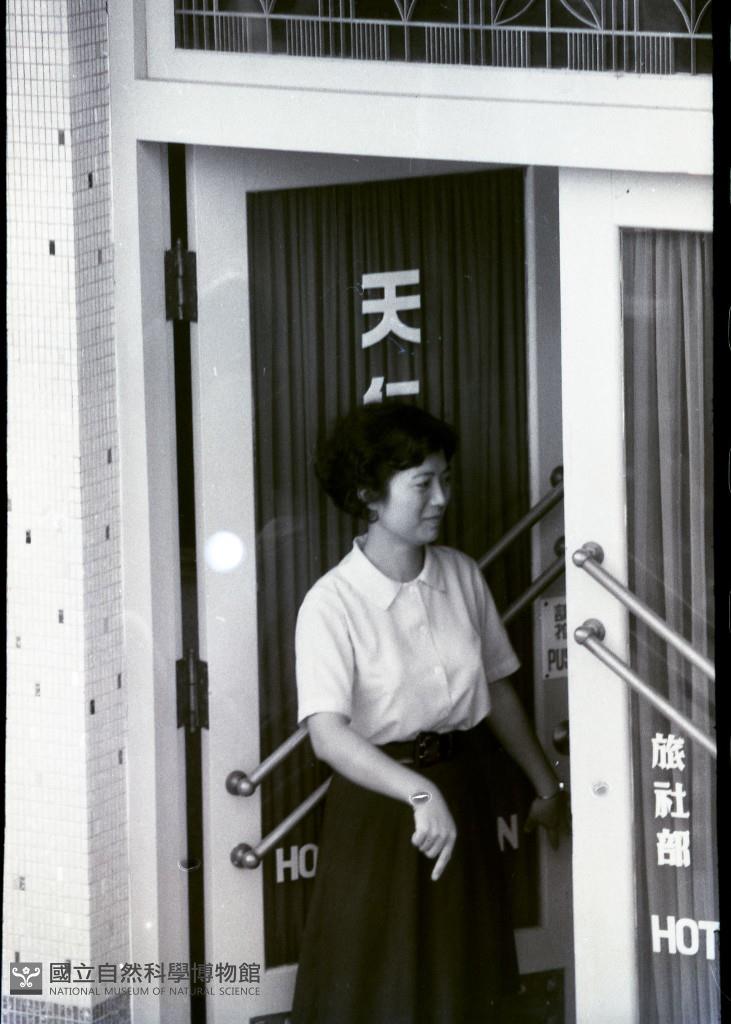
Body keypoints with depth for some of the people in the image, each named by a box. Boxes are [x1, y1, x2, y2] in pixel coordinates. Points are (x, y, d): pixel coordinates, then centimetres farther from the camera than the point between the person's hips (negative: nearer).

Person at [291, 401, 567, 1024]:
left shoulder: (461, 576, 1)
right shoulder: (333, 604, -17)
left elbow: (498, 690, 13)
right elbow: (328, 734, -28)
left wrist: (547, 786, 18)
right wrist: (420, 793, -41)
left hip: (462, 789, 5)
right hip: (378, 801, -5)